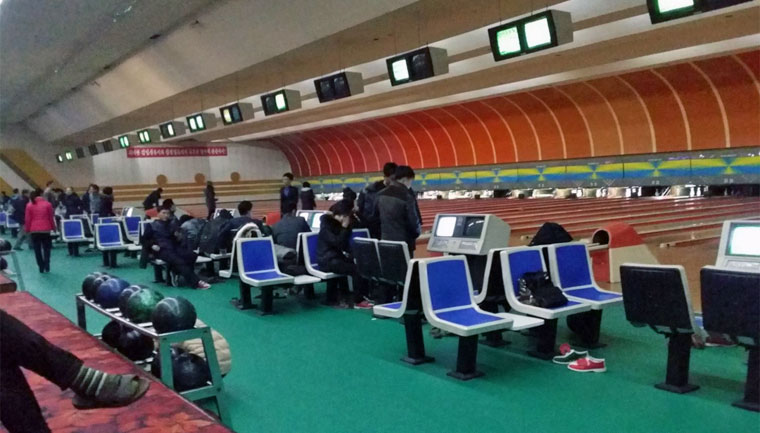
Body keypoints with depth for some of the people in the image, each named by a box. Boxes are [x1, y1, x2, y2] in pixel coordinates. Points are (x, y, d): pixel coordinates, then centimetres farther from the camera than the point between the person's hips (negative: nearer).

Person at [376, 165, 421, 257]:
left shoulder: (381, 195, 6)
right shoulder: (407, 196, -15)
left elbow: (377, 216, 14)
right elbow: (413, 221, -12)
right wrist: (417, 233, 7)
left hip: (385, 240, 6)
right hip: (403, 242, -6)